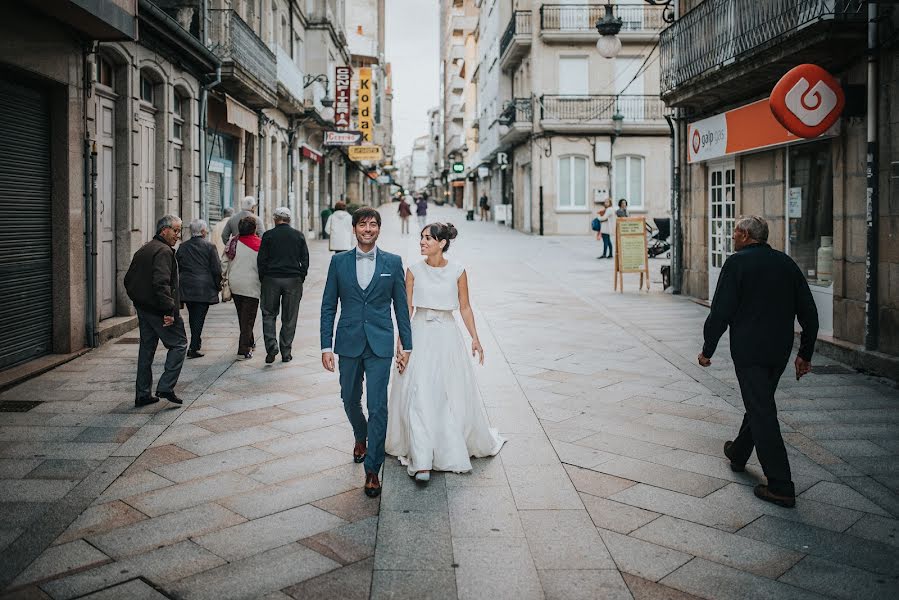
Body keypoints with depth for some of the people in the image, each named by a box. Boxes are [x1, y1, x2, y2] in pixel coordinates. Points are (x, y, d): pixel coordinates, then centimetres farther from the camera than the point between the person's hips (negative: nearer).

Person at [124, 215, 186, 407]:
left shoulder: (143, 250, 17)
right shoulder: (163, 251, -14)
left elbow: (128, 280, 21)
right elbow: (161, 283, -26)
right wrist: (169, 310, -27)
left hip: (143, 308, 10)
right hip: (158, 310, -9)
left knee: (146, 348, 13)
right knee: (178, 344, 0)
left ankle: (142, 394, 17)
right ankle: (165, 387, -6)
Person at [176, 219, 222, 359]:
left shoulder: (182, 247, 5)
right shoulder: (209, 247, -8)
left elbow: (177, 268, 11)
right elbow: (217, 269, -7)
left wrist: (179, 285, 21)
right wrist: (218, 285, 6)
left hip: (186, 287, 4)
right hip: (204, 288, -4)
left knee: (192, 316, 19)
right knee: (199, 317, -2)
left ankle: (196, 342, 34)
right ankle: (193, 348, -6)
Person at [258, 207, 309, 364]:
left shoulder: (268, 235, -1)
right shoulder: (299, 236, 4)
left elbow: (261, 260, -2)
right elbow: (305, 260, 4)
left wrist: (262, 279, 7)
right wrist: (301, 278, 10)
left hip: (271, 280, -1)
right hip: (293, 280, 1)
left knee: (269, 314, 10)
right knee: (289, 318, 7)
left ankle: (271, 346, -7)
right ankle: (286, 353, 10)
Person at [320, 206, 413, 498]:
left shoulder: (393, 262, 2)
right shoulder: (339, 261, 4)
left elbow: (401, 306, 5)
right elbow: (328, 306, 4)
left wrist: (407, 345, 3)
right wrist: (326, 346, -2)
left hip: (380, 344, -2)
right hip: (349, 343, 2)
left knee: (378, 406, -6)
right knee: (350, 400, 16)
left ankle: (372, 469, 3)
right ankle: (361, 438, 47)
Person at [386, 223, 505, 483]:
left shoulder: (457, 271, -2)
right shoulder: (414, 271, -1)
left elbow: (465, 307, 5)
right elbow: (406, 308, 0)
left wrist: (474, 338, 0)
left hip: (447, 336, 0)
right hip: (420, 336, 0)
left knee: (453, 395, 9)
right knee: (419, 396, -7)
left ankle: (454, 449, 33)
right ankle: (422, 462, -4)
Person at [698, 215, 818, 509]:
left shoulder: (737, 263, -10)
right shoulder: (787, 263, 9)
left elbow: (721, 311, -14)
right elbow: (809, 312, 10)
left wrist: (707, 349, -4)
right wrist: (805, 353, 16)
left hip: (748, 351, -7)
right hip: (780, 351, 7)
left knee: (761, 411, -4)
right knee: (759, 403, 23)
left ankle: (781, 487, -3)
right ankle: (738, 453, 44)